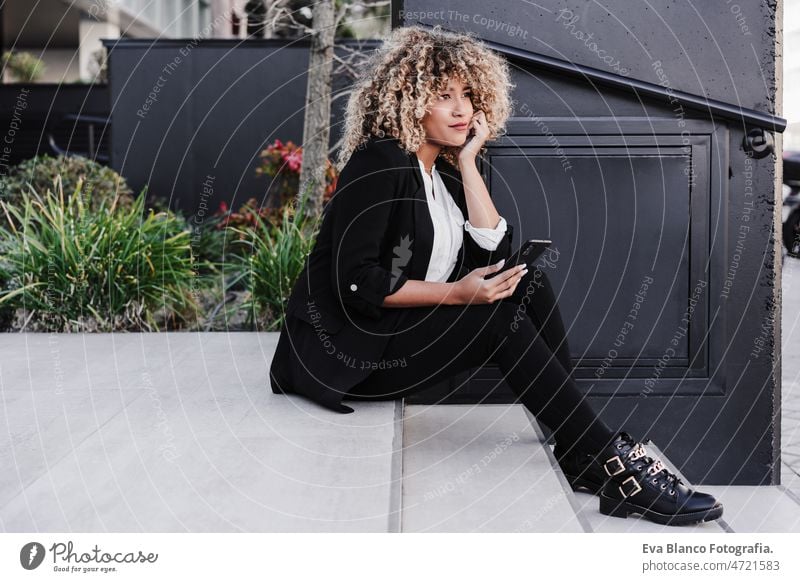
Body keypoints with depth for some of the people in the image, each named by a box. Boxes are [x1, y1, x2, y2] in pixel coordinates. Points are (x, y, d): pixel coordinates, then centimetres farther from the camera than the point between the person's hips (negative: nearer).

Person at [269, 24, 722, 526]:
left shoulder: (443, 173, 13)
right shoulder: (379, 163, -13)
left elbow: (495, 251, 0)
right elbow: (357, 283, -20)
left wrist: (469, 162, -2)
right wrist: (455, 293, -23)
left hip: (413, 332, 8)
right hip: (352, 346, -8)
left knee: (531, 286, -11)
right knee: (499, 315, -26)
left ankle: (582, 455, -16)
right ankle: (610, 462, -24)